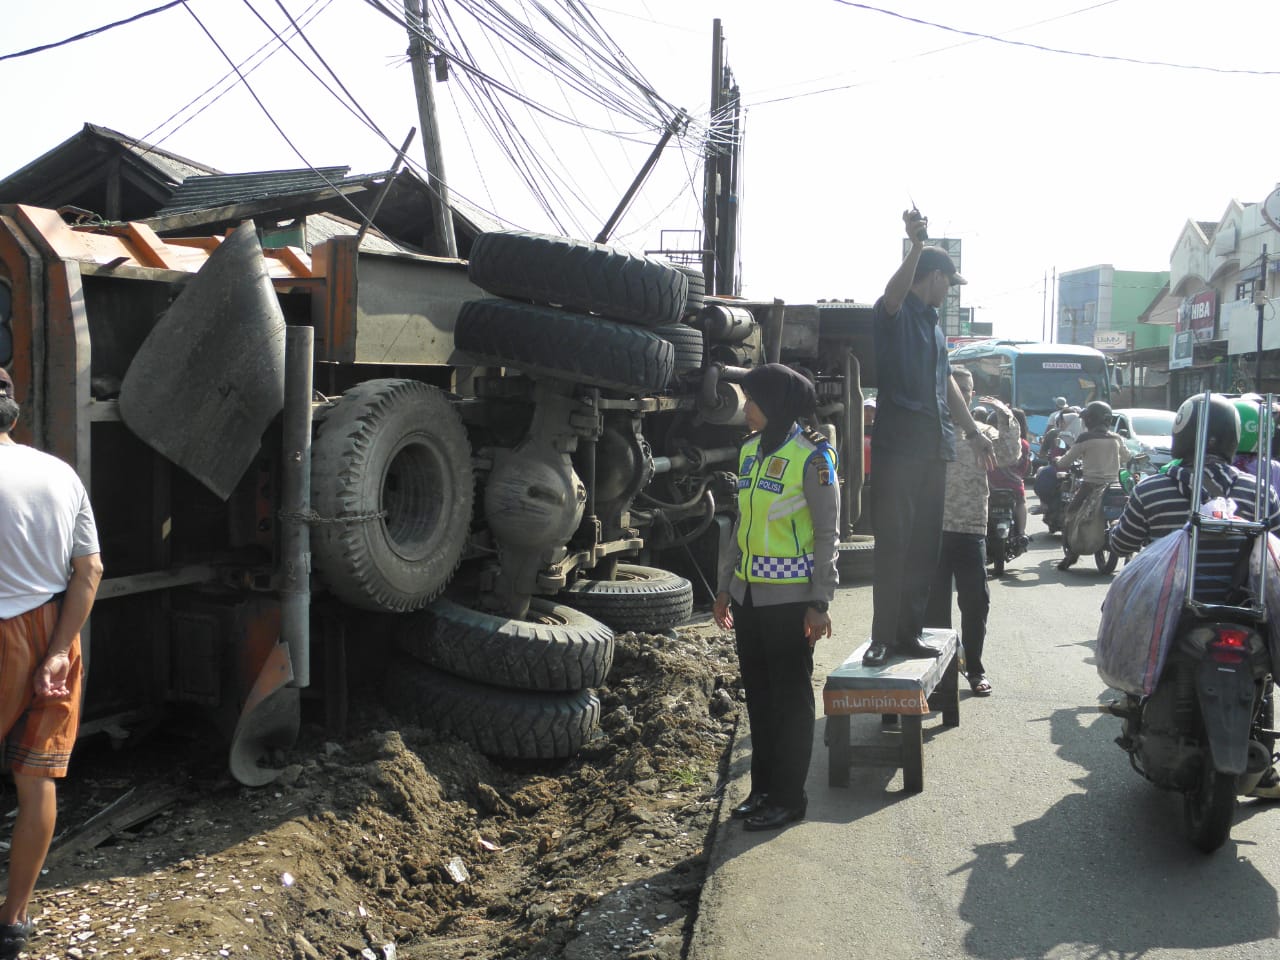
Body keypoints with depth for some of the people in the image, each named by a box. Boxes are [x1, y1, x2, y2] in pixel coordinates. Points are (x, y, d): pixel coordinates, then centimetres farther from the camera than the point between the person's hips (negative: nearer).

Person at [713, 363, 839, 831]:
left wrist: (819, 603, -14)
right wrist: (725, 585, 14)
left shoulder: (811, 455, -11)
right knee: (758, 693, 13)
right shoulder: (751, 449, 9)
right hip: (750, 594, 7)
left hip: (789, 598, -7)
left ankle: (788, 797, 15)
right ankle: (763, 788, 25)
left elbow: (827, 534, -10)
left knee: (790, 696, 4)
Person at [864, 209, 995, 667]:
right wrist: (917, 245, -41)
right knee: (893, 544, -8)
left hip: (934, 447, 8)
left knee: (923, 547, 8)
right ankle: (883, 637, -4)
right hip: (898, 445, -8)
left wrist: (973, 431, 30)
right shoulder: (895, 314, -2)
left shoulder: (933, 324, 23)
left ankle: (909, 633, 15)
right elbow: (894, 291, -26)